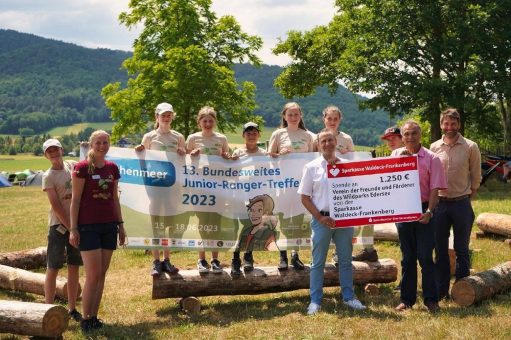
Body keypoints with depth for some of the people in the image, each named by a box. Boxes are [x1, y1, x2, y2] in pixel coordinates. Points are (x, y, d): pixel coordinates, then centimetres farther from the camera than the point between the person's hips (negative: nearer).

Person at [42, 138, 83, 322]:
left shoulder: (72, 165, 7)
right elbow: (56, 206, -13)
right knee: (53, 268, 0)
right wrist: (70, 227, -14)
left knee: (74, 267, 10)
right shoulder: (48, 176, -8)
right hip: (59, 225, -5)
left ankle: (72, 308, 18)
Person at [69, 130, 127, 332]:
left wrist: (120, 224, 13)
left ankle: (94, 317, 16)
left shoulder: (113, 168, 9)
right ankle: (86, 320, 3)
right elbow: (75, 200, -7)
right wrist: (73, 228, -11)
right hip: (88, 226, -5)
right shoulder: (82, 167, -7)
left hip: (109, 225, 5)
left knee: (102, 274, 7)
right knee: (93, 275, -8)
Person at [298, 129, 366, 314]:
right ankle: (315, 301, 9)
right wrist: (320, 217, -9)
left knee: (346, 260, 10)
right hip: (322, 219, -2)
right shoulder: (312, 167, 0)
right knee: (318, 262, 3)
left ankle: (348, 297, 21)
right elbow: (305, 197, 0)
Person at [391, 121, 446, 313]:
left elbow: (434, 189, -6)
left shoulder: (431, 158, -2)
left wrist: (429, 211, -17)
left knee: (425, 257, -4)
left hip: (424, 211, -3)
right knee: (407, 257, 10)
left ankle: (431, 299, 6)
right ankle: (407, 299, 17)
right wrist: (401, 158, -13)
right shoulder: (396, 155, 7)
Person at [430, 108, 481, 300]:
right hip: (439, 203, 2)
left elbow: (476, 177, 3)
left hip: (462, 203, -2)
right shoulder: (434, 147, 3)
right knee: (440, 250, 8)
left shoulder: (470, 147, -4)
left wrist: (468, 198, 4)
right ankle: (441, 289, 18)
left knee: (461, 250, 5)